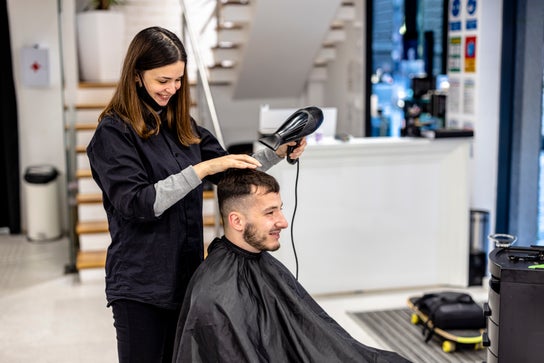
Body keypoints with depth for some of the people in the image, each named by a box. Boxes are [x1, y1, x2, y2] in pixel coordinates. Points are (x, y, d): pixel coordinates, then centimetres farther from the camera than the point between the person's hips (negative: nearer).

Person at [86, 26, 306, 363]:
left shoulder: (182, 125, 8)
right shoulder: (113, 133, -10)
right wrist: (202, 169, -26)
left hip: (184, 276, 6)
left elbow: (230, 172, 13)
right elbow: (137, 204, -20)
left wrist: (278, 153, -2)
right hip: (140, 285, -6)